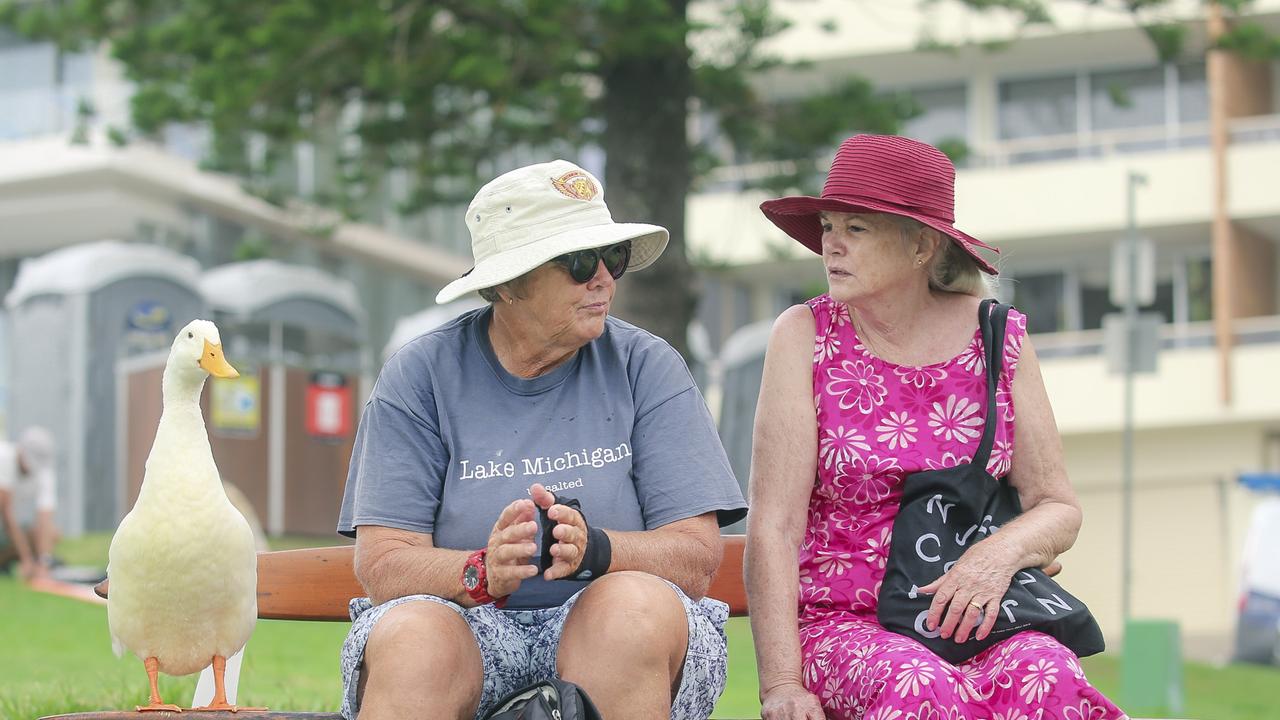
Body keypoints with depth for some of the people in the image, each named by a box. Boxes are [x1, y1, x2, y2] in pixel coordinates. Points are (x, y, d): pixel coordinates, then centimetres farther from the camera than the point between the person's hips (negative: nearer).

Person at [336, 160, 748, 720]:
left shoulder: (645, 367, 4)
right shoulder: (421, 375, 3)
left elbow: (696, 557, -5)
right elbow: (382, 564, -6)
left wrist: (592, 550, -25)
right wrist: (482, 572, -27)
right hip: (464, 624, -1)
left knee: (634, 603, -32)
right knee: (415, 636, -34)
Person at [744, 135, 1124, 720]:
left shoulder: (998, 338, 6)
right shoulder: (806, 336, 1)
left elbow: (1058, 508, 10)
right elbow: (773, 528, -5)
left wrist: (1001, 554, -13)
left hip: (969, 622, 2)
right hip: (840, 622, -1)